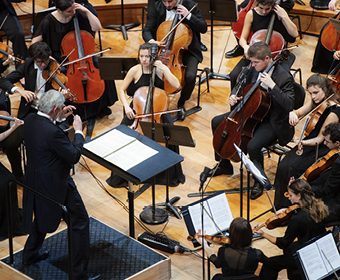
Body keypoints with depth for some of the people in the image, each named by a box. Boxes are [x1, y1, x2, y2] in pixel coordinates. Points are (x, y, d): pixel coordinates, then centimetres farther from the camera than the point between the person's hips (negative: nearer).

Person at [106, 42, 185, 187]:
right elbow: (122, 91, -3)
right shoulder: (135, 70, -10)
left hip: (158, 108, 0)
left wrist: (163, 68, -22)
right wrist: (126, 106, -19)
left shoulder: (161, 69, -8)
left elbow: (177, 85, -20)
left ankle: (171, 174, -2)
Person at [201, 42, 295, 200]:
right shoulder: (254, 69, -3)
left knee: (253, 146, -32)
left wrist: (272, 85, -38)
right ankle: (224, 165, 22)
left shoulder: (284, 78, -24)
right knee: (217, 122, 5)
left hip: (272, 122, -8)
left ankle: (260, 180, -3)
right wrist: (234, 96, -6)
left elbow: (289, 105, -33)